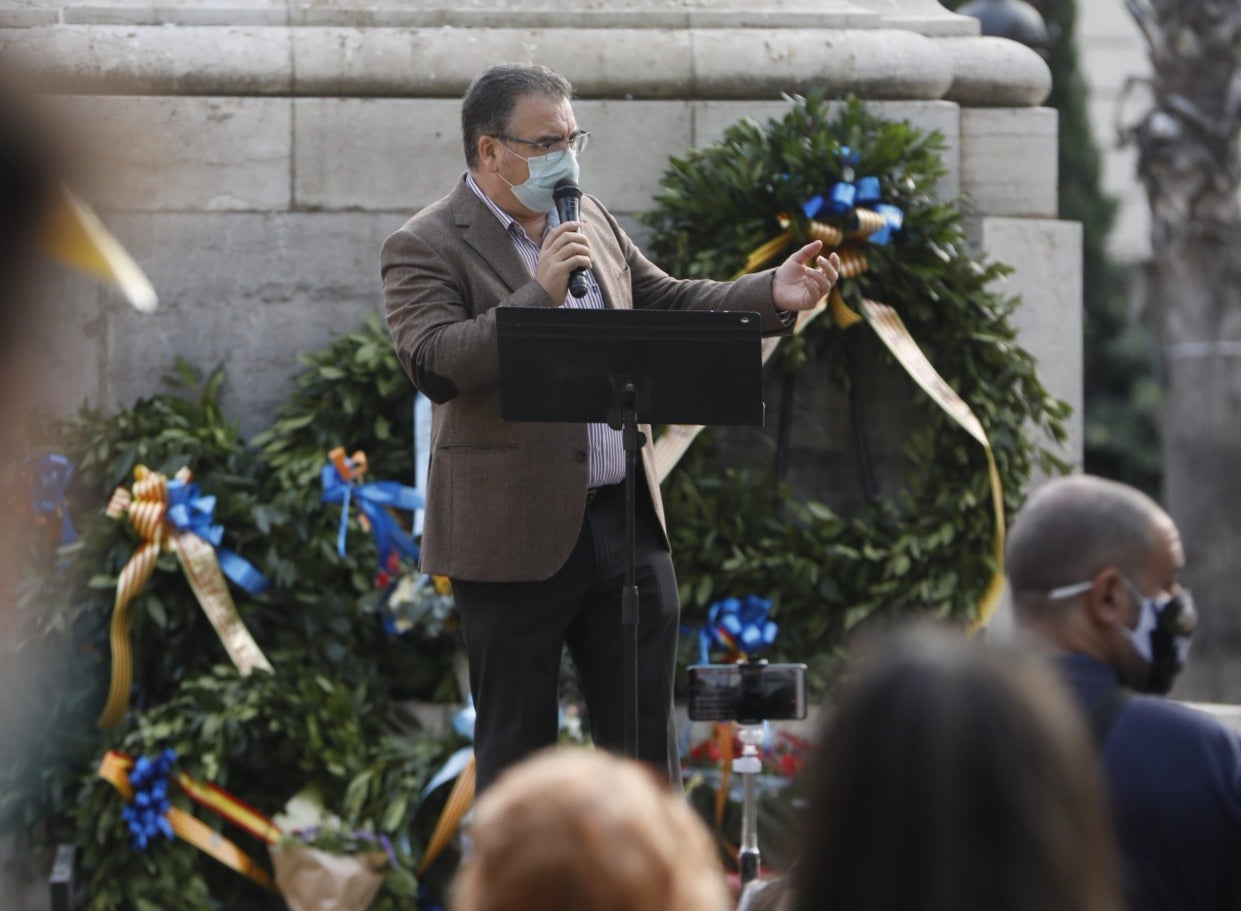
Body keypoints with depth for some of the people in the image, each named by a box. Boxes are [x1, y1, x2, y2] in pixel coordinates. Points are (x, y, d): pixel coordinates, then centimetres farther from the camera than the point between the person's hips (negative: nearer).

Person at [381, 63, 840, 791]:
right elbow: (432, 364, -22)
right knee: (517, 746, 3)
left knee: (646, 741, 9)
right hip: (516, 538, -6)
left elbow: (669, 305, 21)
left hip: (627, 520, 6)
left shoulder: (592, 220, 13)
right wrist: (539, 293, -27)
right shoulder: (427, 249, -9)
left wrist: (774, 295, 7)